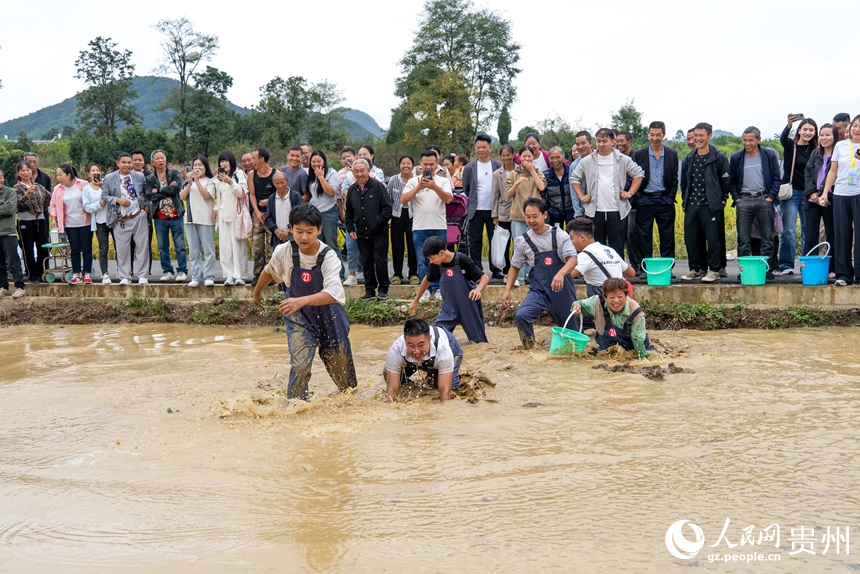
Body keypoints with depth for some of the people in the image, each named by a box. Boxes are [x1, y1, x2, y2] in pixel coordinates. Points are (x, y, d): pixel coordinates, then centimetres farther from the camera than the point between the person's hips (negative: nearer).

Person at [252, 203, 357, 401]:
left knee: (340, 364, 15)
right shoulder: (283, 251, -16)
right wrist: (257, 292, 23)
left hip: (328, 314, 0)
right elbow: (269, 271, 8)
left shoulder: (328, 256, -24)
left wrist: (302, 301, -52)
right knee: (300, 364, -19)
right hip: (299, 317, 1)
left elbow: (333, 293, -38)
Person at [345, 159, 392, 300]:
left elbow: (387, 208, -7)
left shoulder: (378, 186, -5)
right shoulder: (352, 190, 10)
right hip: (361, 234, 5)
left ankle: (383, 290, 6)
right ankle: (370, 291, 14)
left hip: (379, 233, -5)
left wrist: (378, 222, -14)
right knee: (366, 263, 8)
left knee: (380, 261, -4)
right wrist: (350, 229, 11)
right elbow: (349, 212, 19)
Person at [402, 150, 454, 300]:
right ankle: (425, 289, 10)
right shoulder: (413, 181, 6)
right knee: (422, 261, 3)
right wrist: (418, 188, -18)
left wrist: (435, 186, -24)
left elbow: (448, 199, -10)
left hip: (439, 227, 0)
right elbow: (403, 200, -6)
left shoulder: (443, 181, 5)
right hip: (420, 227, 0)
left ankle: (437, 288, 12)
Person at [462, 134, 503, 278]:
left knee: (494, 242, 4)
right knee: (475, 243, 3)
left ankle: (496, 270, 12)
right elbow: (466, 189, 11)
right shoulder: (469, 168, 2)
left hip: (493, 210, 0)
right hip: (476, 211, 0)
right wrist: (474, 200, 9)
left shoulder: (498, 167, 1)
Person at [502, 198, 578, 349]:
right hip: (539, 290, 1)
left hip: (562, 290, 0)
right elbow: (515, 267, 11)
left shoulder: (560, 235, -7)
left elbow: (572, 259, -18)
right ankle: (529, 349, -6)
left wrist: (560, 273, -39)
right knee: (521, 315, -27)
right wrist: (507, 290, 0)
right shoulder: (522, 241, -1)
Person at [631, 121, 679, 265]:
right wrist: (638, 197, -5)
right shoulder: (639, 154, 4)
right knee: (644, 237, 1)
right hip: (645, 201, -1)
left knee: (667, 236, 3)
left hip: (665, 200, 1)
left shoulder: (672, 154, 7)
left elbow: (674, 178, 7)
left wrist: (670, 197, -2)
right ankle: (645, 268, 7)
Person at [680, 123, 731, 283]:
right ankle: (696, 268, 16)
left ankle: (714, 270, 4)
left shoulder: (718, 157, -3)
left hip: (710, 205, -5)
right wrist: (685, 198, 14)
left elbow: (726, 181, 2)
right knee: (690, 238, 5)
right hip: (691, 204, 5)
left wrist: (722, 200, 2)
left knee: (712, 238, -5)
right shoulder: (689, 158, 12)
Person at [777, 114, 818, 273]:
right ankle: (786, 266, 2)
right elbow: (782, 139, -24)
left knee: (808, 230, 4)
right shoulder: (791, 145, -1)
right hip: (791, 192, -3)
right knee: (788, 231, -4)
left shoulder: (815, 150, 7)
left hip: (808, 194, 3)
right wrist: (789, 125, -45)